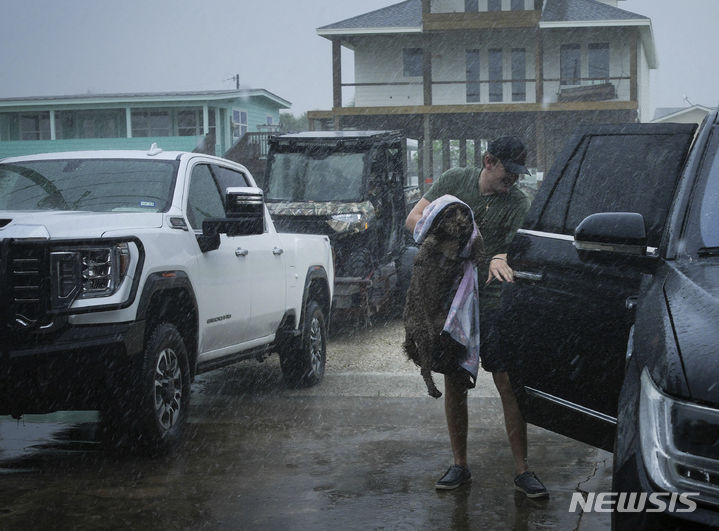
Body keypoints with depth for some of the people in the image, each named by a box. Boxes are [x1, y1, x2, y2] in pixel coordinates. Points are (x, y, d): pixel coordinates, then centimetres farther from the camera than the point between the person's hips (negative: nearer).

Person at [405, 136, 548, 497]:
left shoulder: (518, 203, -2)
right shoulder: (454, 180, 5)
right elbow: (413, 219, 5)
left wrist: (501, 258, -38)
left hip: (492, 300, -2)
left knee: (508, 382, -8)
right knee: (453, 383, 7)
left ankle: (522, 470, 0)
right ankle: (459, 465, 20)